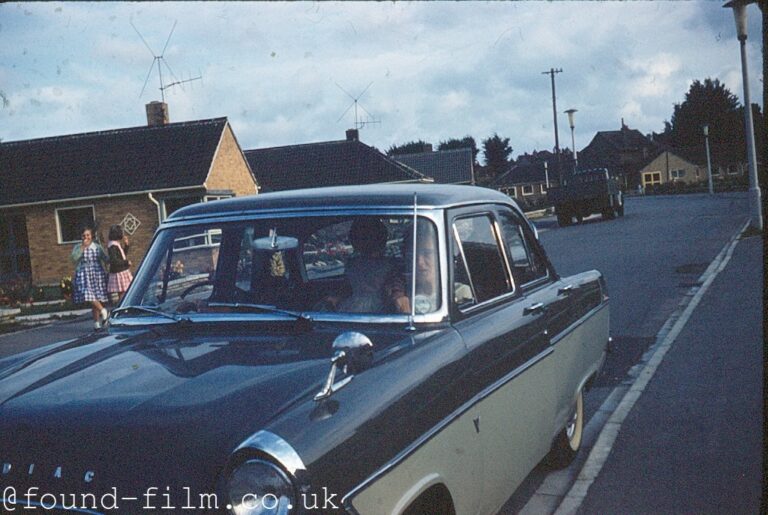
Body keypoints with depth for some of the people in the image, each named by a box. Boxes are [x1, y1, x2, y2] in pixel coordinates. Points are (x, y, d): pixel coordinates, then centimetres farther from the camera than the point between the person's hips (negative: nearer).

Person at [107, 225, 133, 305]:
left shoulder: (117, 245, 13)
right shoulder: (113, 246, -17)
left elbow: (122, 256, 26)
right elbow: (114, 261, -24)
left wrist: (126, 245, 18)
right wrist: (126, 262, -16)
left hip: (123, 272, 10)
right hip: (119, 273, -10)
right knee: (122, 295, -9)